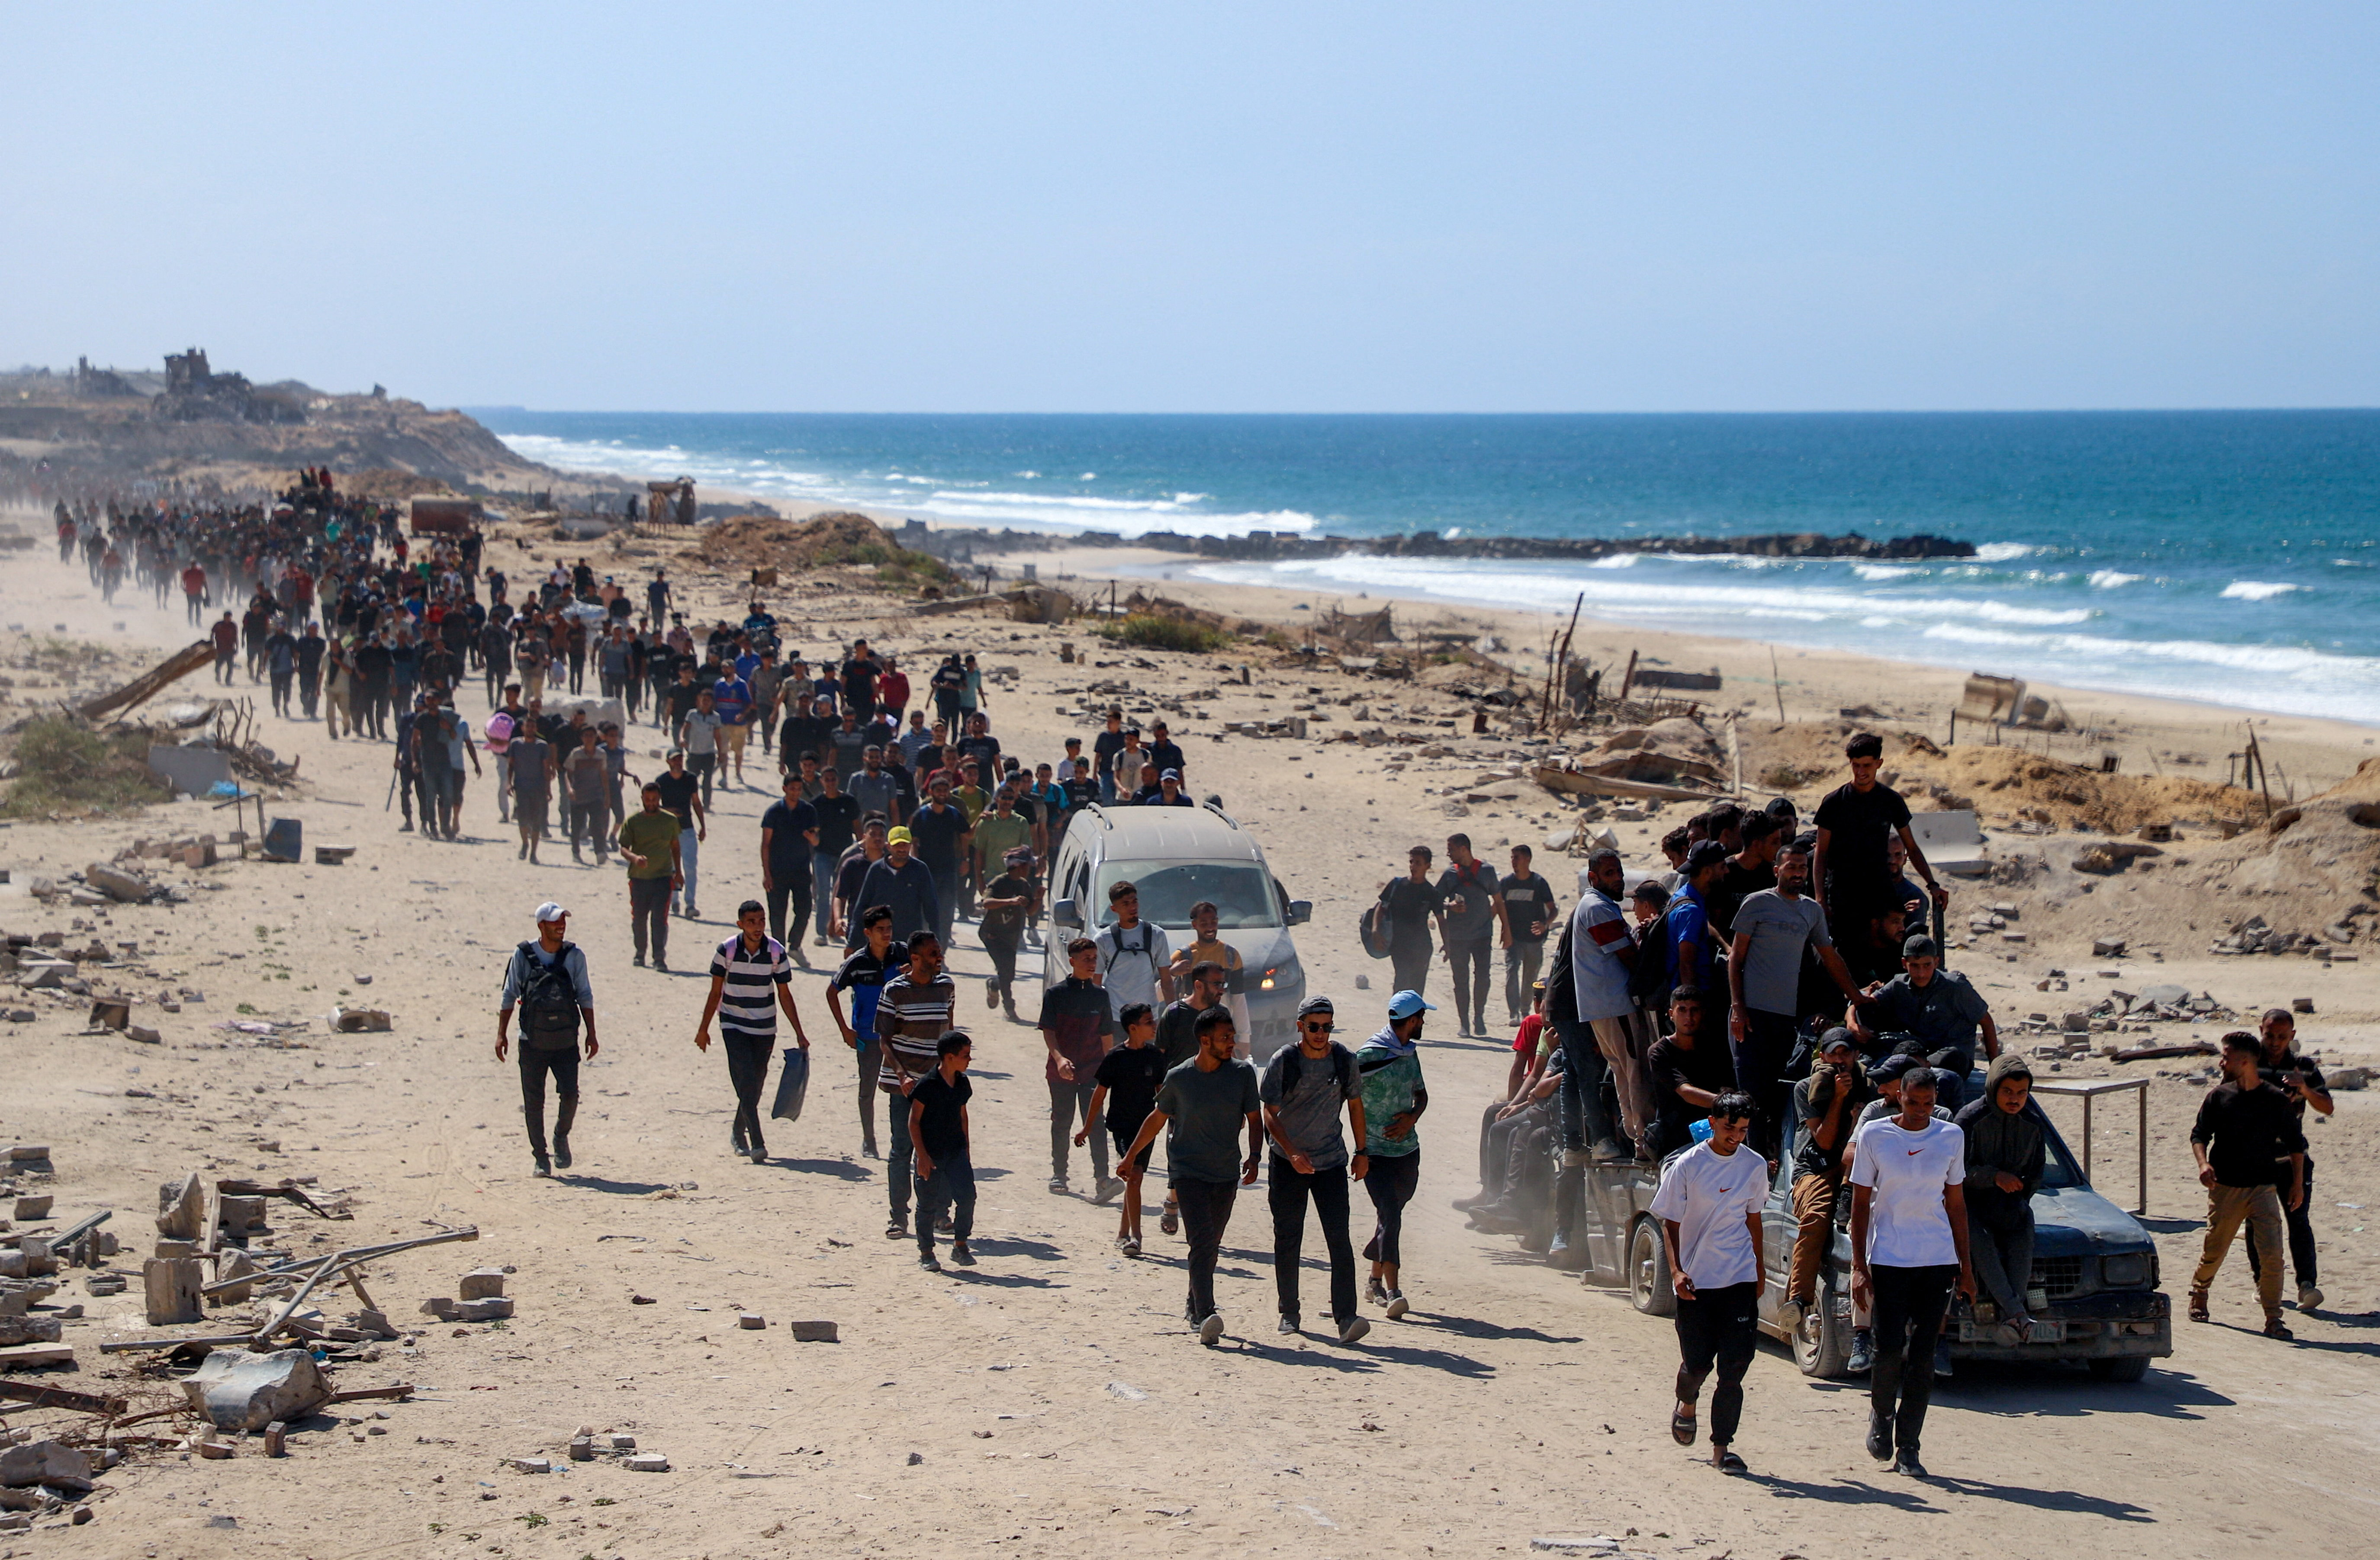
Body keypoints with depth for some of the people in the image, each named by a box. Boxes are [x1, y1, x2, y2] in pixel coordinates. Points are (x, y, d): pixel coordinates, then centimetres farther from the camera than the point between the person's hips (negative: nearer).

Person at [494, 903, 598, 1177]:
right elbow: (510, 995, 4)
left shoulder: (575, 956, 2)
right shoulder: (524, 956, -2)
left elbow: (585, 996, 7)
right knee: (533, 1101, 2)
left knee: (570, 1094, -10)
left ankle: (561, 1137, 19)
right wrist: (502, 1034, 1)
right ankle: (540, 1157, 14)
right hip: (532, 1042, -1)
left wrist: (591, 1034, 4)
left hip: (566, 1041, 1)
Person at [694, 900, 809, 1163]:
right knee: (746, 1083, -15)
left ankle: (739, 1132, 32)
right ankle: (757, 1143, -18)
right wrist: (704, 1029, 3)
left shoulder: (777, 952, -8)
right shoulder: (726, 951, -10)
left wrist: (799, 1033, -2)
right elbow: (716, 993, 0)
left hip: (765, 1029, 2)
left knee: (755, 1086, 9)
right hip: (733, 1026, -2)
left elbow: (785, 995, 0)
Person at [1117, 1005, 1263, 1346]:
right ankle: (1207, 1317, -26)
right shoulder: (1179, 1078, -5)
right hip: (1188, 1172, -3)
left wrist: (1254, 1157, -12)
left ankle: (1194, 1304, 33)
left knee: (1211, 1246, 13)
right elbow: (1157, 1119, 9)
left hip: (1226, 1174, 3)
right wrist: (1131, 1157, 15)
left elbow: (1255, 1119, 5)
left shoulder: (1243, 1073, 0)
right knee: (1202, 1242, -17)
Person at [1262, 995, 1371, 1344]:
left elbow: (1355, 1105, 13)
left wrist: (1361, 1152, 12)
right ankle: (1289, 1312, 21)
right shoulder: (1283, 1062, -9)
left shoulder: (1345, 1060, -1)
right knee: (1287, 1240, 6)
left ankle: (1346, 1317, -15)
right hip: (1288, 1163, -1)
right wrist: (1293, 1154, -22)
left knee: (1340, 1238, -10)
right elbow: (1270, 1115, -10)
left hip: (1332, 1162, 1)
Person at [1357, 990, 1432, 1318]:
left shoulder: (1410, 1051, 10)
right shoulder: (1370, 1054, -13)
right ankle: (1392, 1291, -17)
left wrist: (1412, 1117, 0)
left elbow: (1421, 1094, 22)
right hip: (1375, 1152, -7)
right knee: (1390, 1216, -15)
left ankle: (1375, 1281, 29)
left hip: (1407, 1149, 7)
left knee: (1390, 1215, 14)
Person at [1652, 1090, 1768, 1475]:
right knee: (1697, 1362, 1)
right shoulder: (1687, 1166, -6)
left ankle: (1722, 1446, 3)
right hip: (1695, 1281, -2)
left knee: (1735, 1365, -5)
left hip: (1740, 1280, 2)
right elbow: (1670, 1223, -3)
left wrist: (1759, 1270, 19)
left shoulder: (1755, 1166, 4)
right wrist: (1676, 1270, -15)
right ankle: (1687, 1403, 36)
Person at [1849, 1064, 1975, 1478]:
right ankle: (1881, 1413, 22)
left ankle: (1907, 1448, 6)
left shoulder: (1951, 1137, 6)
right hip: (1888, 1258, -2)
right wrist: (1858, 1267, -6)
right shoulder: (1874, 1135, -2)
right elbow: (1860, 1204, 0)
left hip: (1938, 1260, 2)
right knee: (1890, 1349, -8)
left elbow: (1956, 1203, 13)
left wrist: (1965, 1266, 10)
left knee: (1922, 1355, 0)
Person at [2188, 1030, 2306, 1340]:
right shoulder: (2218, 1096, 1)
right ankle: (2198, 1295, 37)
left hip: (2263, 1187, -1)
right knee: (2214, 1250, 9)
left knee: (2272, 1252, -13)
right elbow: (2199, 1134, 6)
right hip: (2225, 1187, 1)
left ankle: (2273, 1319, -4)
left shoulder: (2277, 1100, -2)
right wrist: (2203, 1164, -13)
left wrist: (2298, 1183, 6)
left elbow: (2295, 1144, 8)